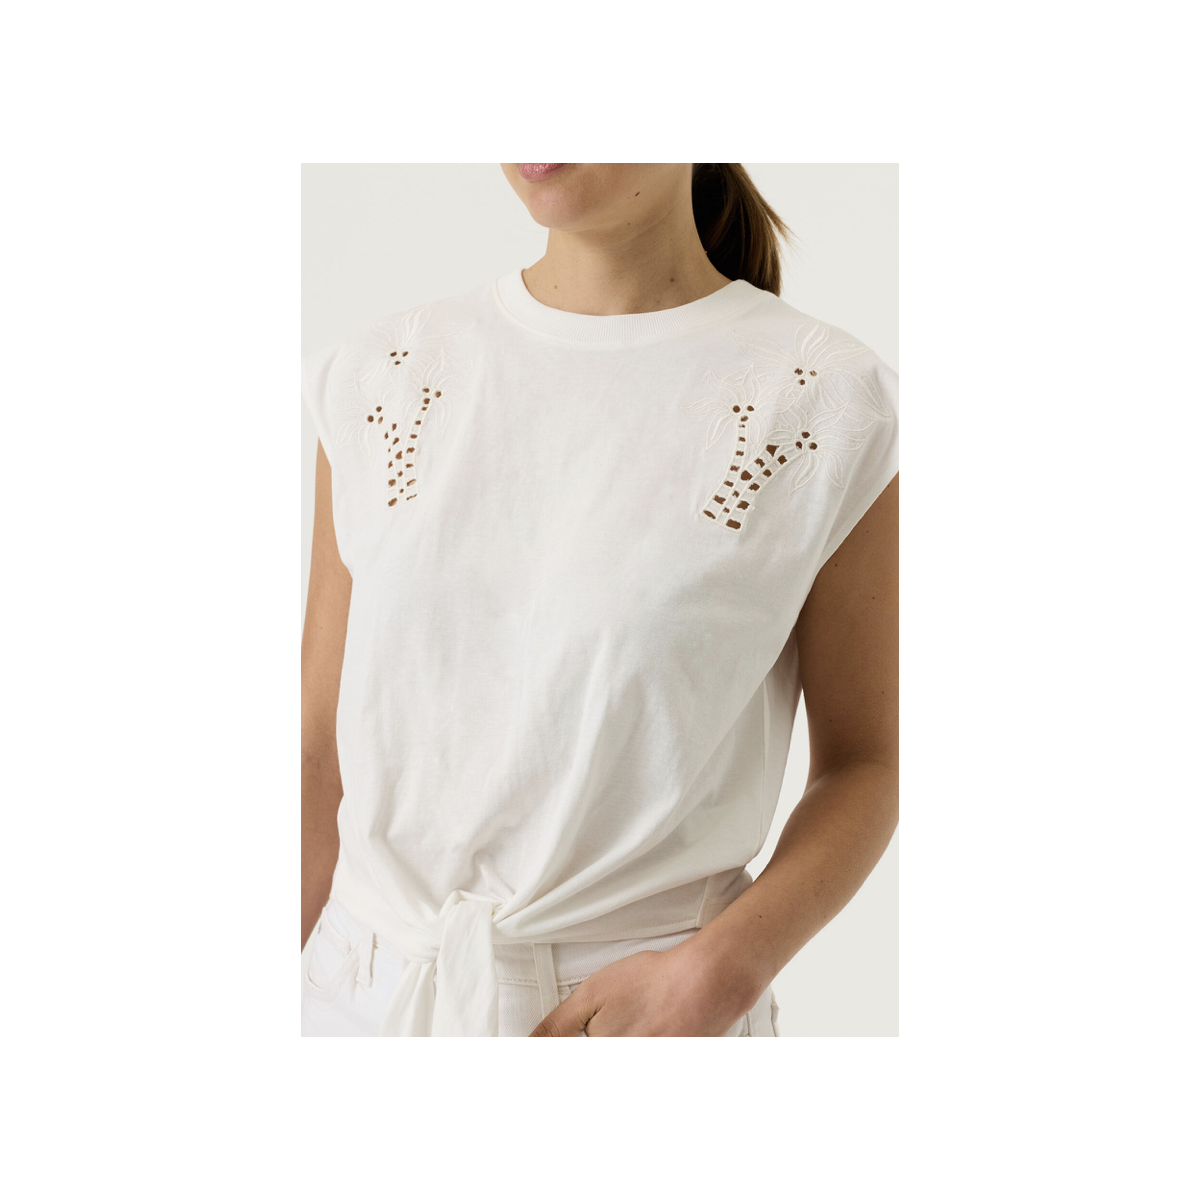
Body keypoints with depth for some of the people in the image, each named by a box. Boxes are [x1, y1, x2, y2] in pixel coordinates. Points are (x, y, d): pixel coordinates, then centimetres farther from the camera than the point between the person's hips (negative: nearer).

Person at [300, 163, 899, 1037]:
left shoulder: (828, 403, -9)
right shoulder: (378, 380, 0)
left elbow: (868, 762, -3)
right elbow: (320, 748, 3)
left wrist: (719, 975, -16)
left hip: (652, 1005, -2)